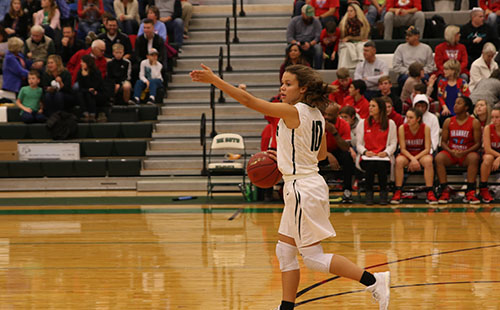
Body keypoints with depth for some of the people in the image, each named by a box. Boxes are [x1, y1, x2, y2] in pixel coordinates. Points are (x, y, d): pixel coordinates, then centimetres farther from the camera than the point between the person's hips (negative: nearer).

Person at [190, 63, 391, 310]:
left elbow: (249, 101, -19)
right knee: (285, 251, 13)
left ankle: (373, 280, -4)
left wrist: (214, 80, -17)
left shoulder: (292, 112, -17)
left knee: (314, 258, -3)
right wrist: (286, 157, 22)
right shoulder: (315, 115, 8)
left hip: (303, 189, -9)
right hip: (308, 183, 9)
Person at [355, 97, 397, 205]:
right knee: (370, 164, -36)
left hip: (383, 156, -1)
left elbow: (393, 143, 8)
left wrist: (386, 152, -12)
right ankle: (369, 193, -22)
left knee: (381, 164, -37)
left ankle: (383, 192, -19)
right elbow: (359, 144, 11)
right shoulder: (362, 124, 13)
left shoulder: (390, 124, 10)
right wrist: (365, 152, -11)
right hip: (367, 157, 1)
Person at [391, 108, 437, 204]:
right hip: (407, 154, 1)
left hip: (422, 154, 0)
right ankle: (397, 193, -28)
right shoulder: (402, 128, -13)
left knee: (428, 161, -34)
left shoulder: (425, 128, -14)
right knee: (399, 161, -33)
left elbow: (427, 149, -13)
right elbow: (403, 149, -11)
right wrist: (412, 159, -28)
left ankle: (430, 193, -30)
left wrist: (415, 159, -25)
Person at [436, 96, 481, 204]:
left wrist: (464, 152, -21)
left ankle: (470, 192, -34)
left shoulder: (474, 123, -1)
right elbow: (443, 141, 6)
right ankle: (444, 191, -27)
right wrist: (451, 151, -16)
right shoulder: (448, 122, 6)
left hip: (467, 154, -2)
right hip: (451, 153, 2)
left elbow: (478, 143, -5)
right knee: (439, 158, -29)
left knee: (474, 158, -36)